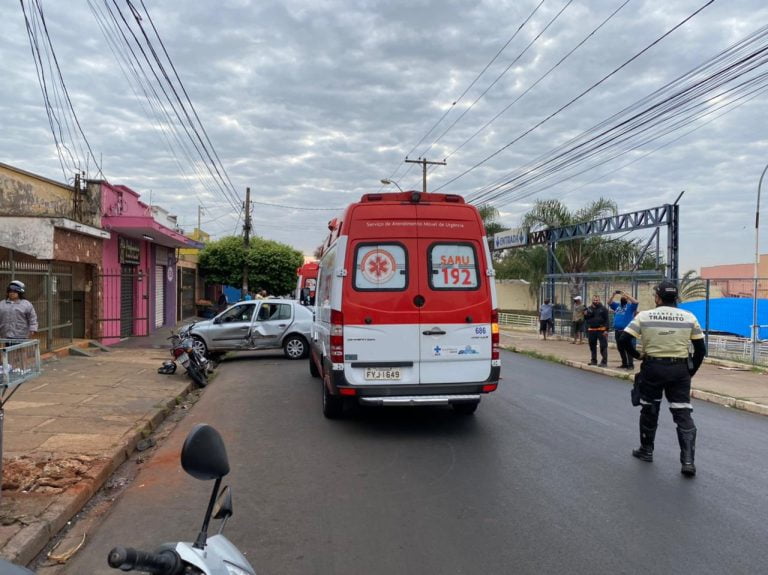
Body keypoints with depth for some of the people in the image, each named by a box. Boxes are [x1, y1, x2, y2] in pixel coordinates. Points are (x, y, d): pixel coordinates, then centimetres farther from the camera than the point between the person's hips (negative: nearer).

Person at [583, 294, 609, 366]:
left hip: (601, 330, -5)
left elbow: (606, 320, -5)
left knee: (603, 347, -5)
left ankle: (604, 362, -3)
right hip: (591, 330, 5)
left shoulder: (603, 309, 0)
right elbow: (585, 319, 18)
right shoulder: (589, 309, 13)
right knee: (592, 346, 11)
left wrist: (606, 330, -13)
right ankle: (593, 361, 21)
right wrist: (585, 315, -5)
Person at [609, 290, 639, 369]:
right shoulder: (617, 305, 17)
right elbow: (609, 303, 17)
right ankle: (624, 363, 24)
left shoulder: (630, 306, -1)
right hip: (617, 331, 7)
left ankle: (630, 364, -4)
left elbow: (635, 302, -18)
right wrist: (613, 295, 1)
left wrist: (625, 294, -16)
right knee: (620, 348, 13)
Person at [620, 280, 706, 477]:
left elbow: (624, 339, -10)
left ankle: (646, 450, 30)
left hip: (652, 367, -1)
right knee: (683, 414, 4)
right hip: (679, 369, 1)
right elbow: (700, 349, 1)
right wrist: (691, 371, 12)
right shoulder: (689, 317, -1)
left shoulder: (644, 316, -7)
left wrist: (636, 354, 7)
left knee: (649, 410, 17)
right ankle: (688, 461, -3)